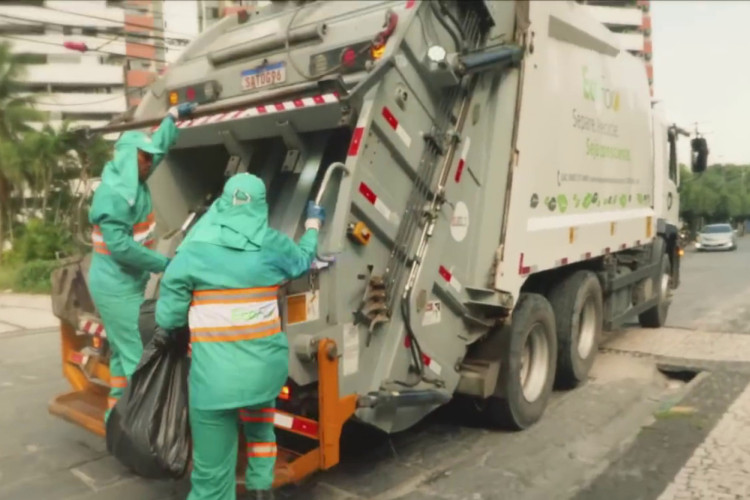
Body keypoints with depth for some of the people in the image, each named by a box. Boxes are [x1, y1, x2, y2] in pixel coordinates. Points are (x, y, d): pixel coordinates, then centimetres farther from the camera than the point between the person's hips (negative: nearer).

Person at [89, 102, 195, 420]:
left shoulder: (133, 180, 6)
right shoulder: (115, 193, -21)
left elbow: (157, 145, 23)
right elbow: (120, 245, -27)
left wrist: (173, 116, 29)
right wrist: (163, 264, -22)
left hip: (123, 283, 10)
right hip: (117, 286, -10)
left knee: (124, 352, 18)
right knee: (139, 356, -5)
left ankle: (117, 414, 30)